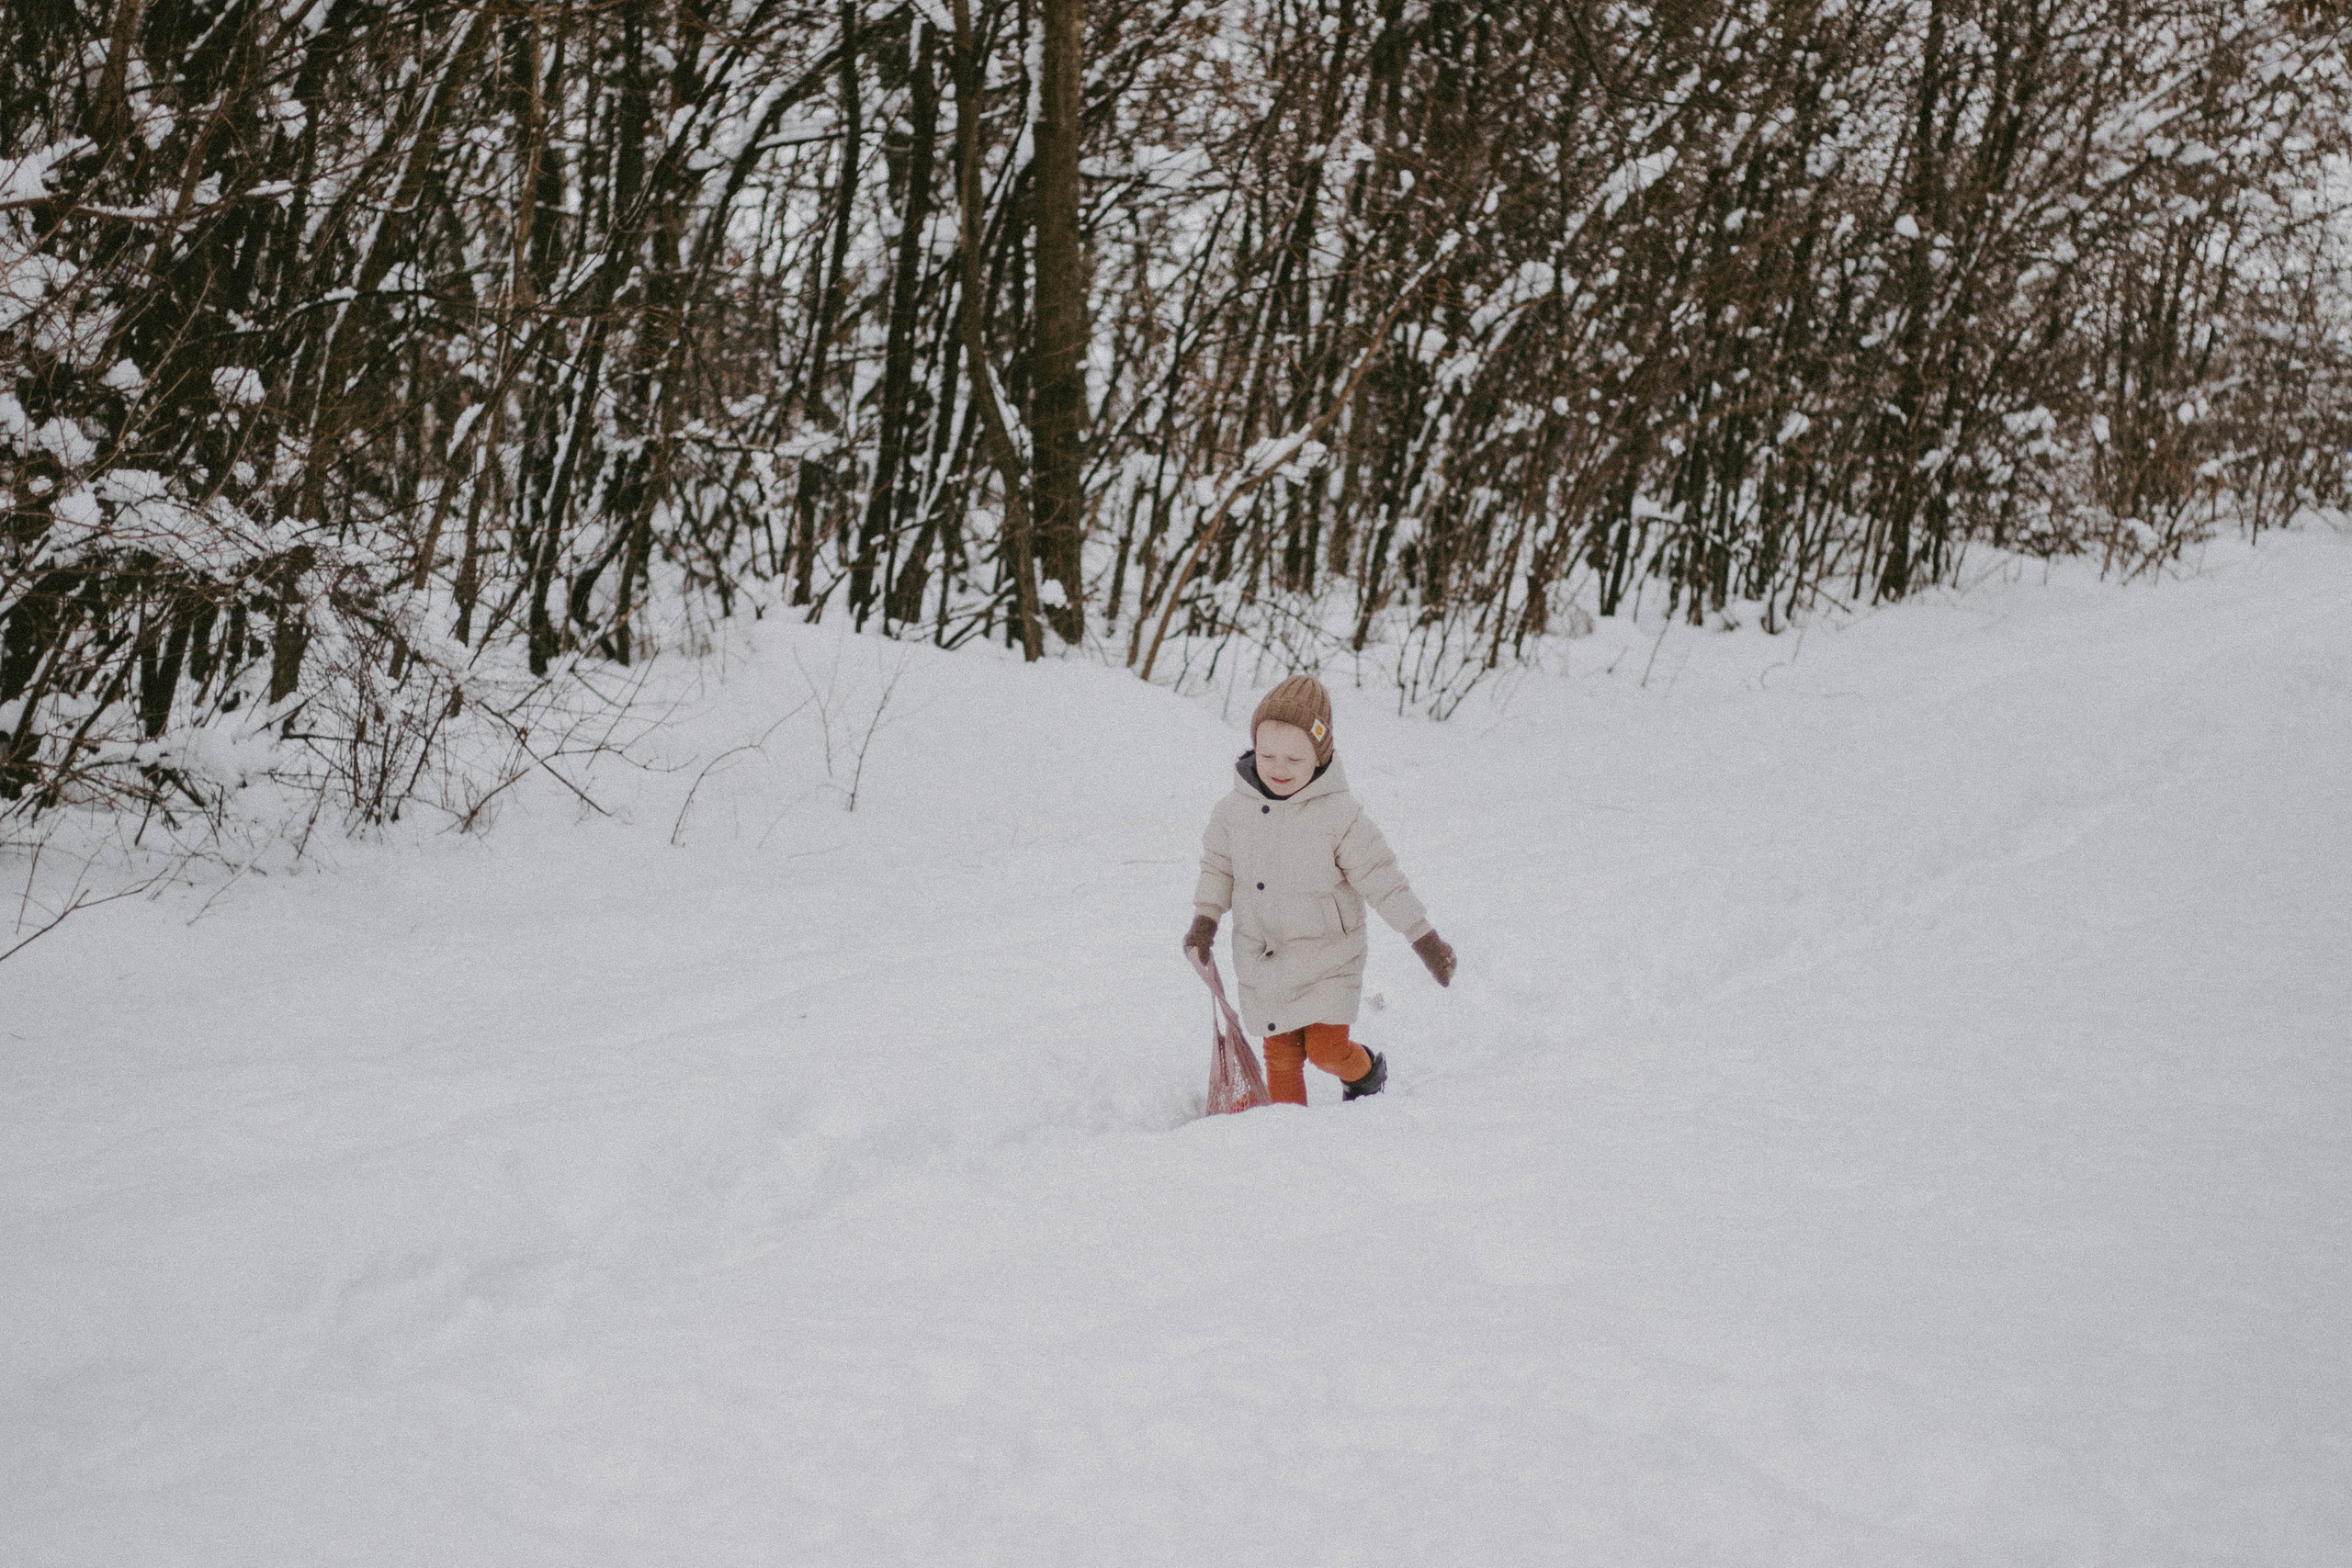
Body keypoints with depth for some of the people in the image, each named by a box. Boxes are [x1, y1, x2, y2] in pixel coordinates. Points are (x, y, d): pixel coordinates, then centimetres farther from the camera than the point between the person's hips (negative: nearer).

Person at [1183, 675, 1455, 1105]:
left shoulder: (1338, 816, -18)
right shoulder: (1234, 810, -6)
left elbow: (1381, 879, -12)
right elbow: (1218, 866, 10)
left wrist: (1425, 938, -10)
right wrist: (1205, 919, -1)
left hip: (1326, 958, -3)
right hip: (1261, 958, 4)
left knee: (1326, 1048, -6)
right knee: (1280, 1053, 7)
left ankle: (1366, 1071, 27)